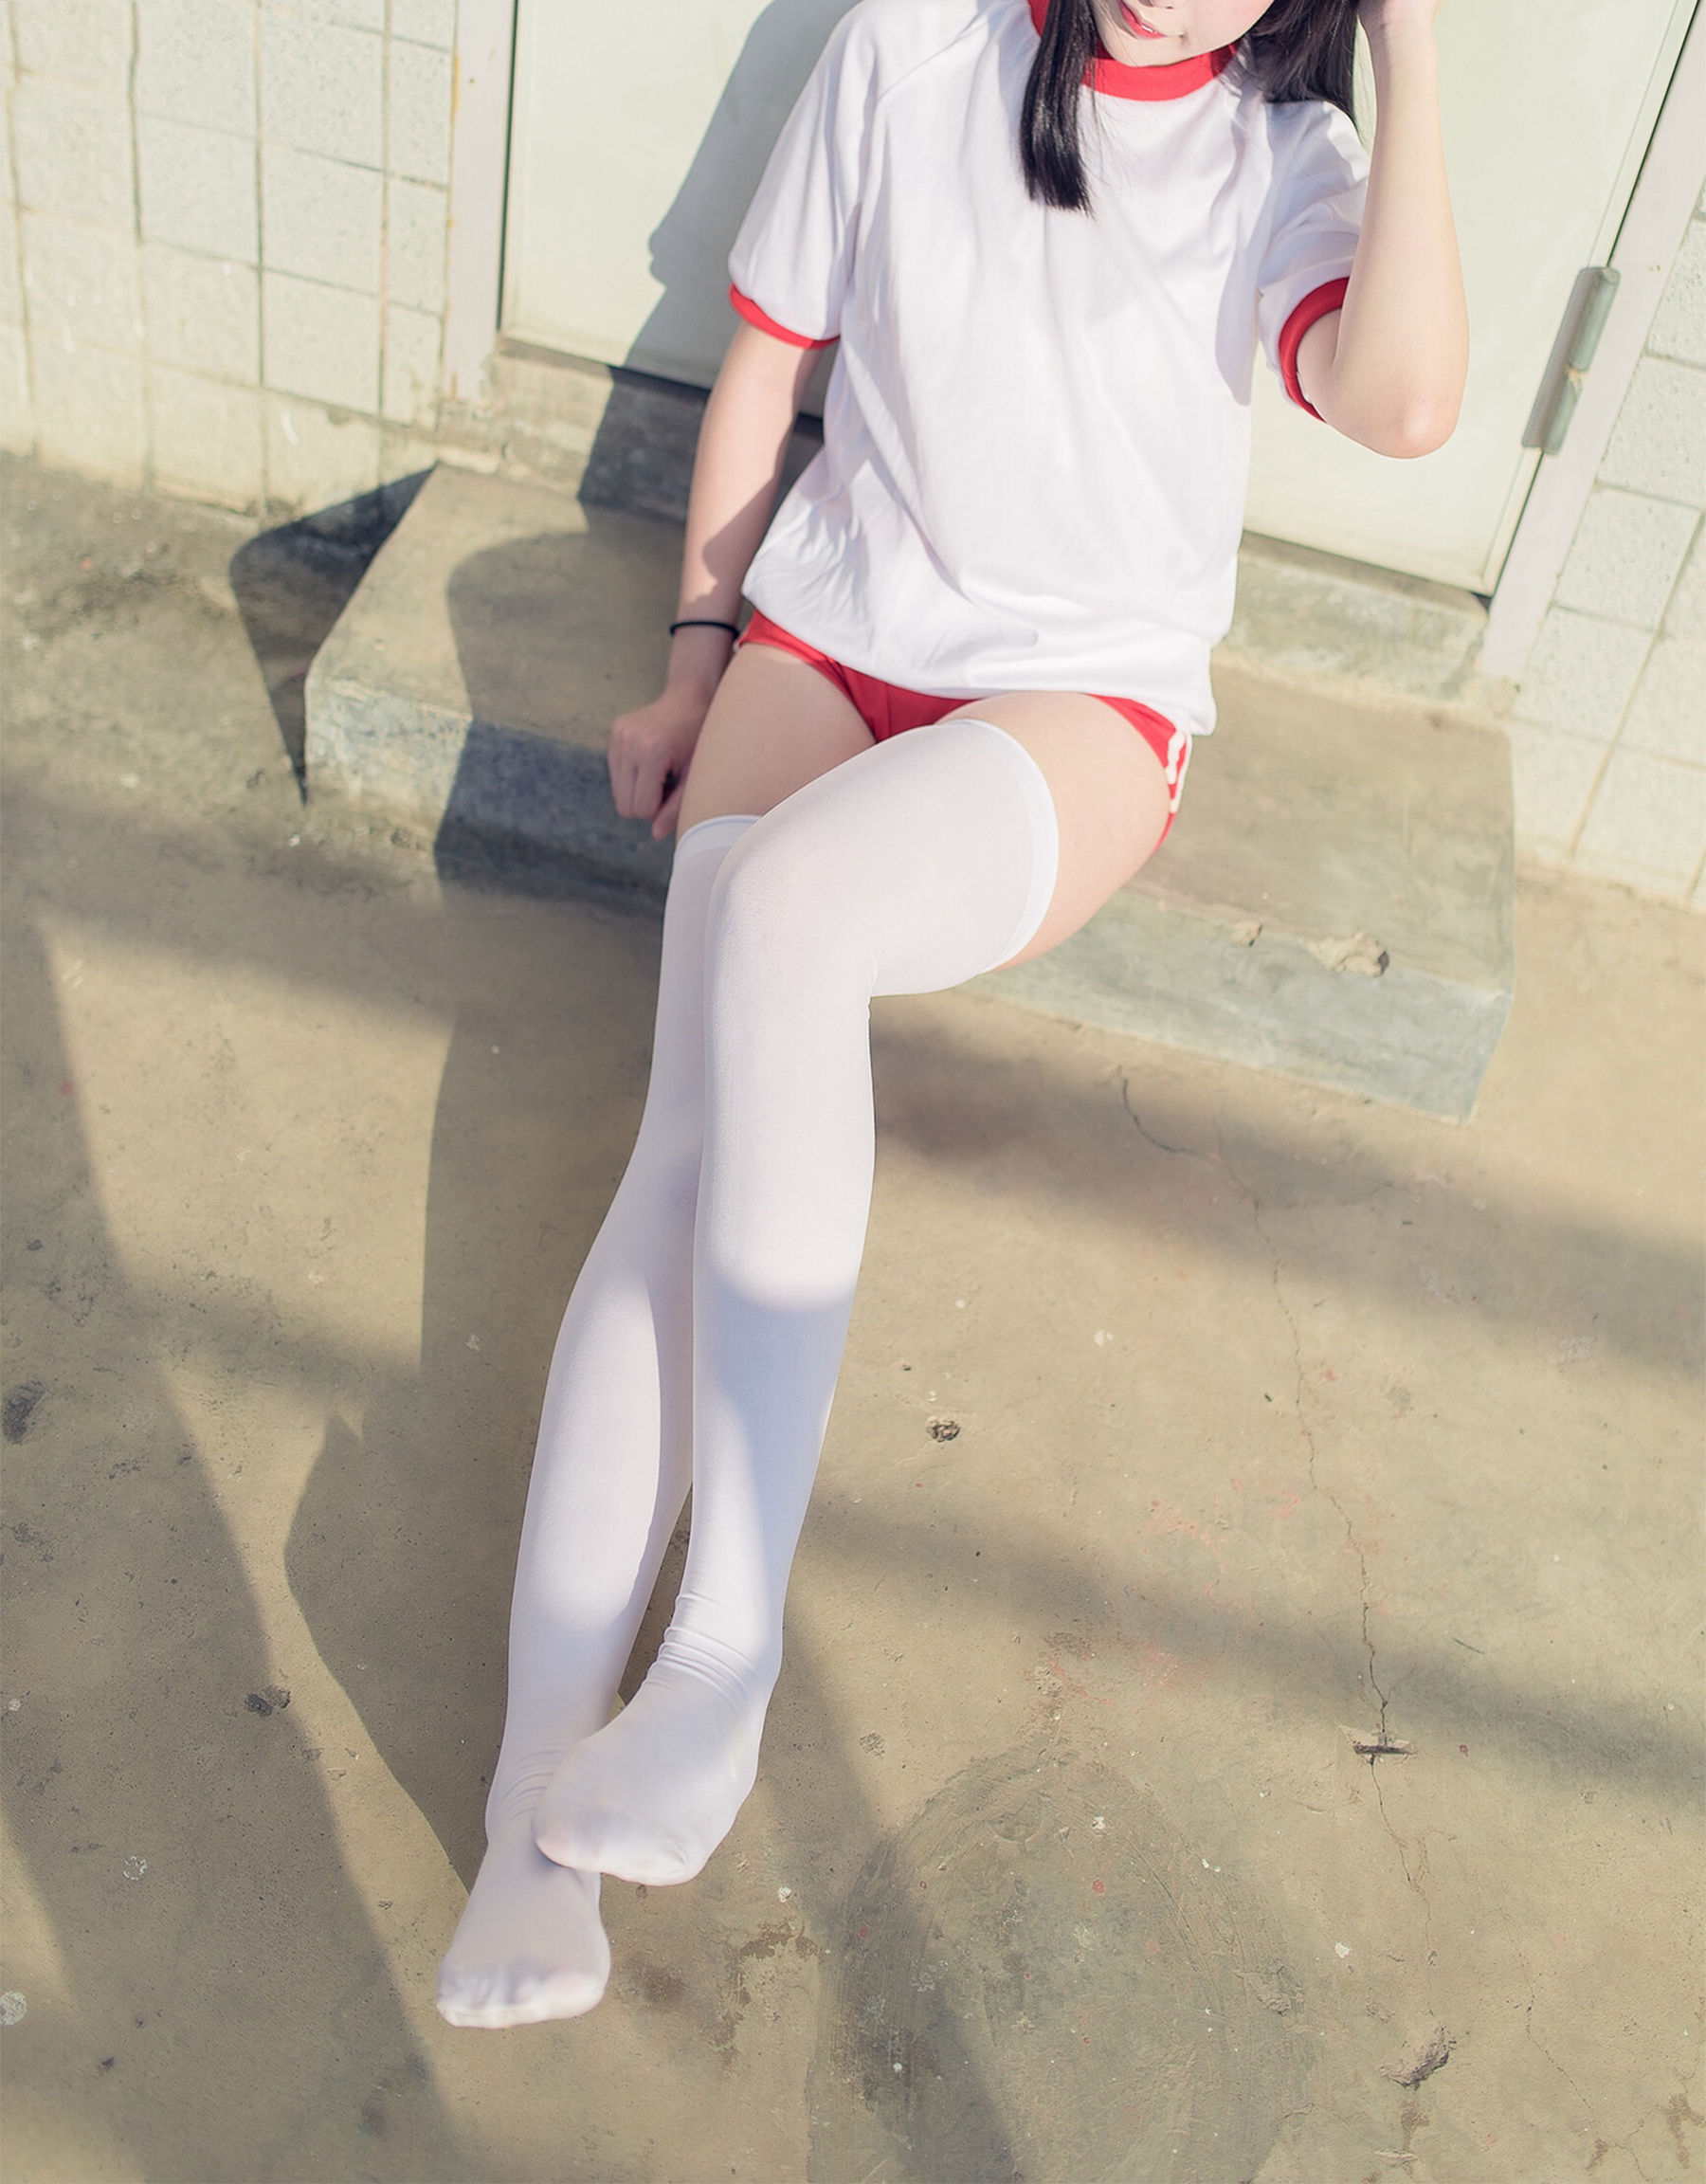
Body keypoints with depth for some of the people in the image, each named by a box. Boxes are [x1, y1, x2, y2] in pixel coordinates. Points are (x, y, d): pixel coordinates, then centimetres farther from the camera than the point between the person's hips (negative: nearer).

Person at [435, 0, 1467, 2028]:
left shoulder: (1287, 167, 0)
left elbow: (1403, 400, -22)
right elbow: (765, 359, 12)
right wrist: (694, 660, 10)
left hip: (1078, 706, -2)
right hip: (824, 642, 2)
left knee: (776, 913, -37)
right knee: (698, 1123, -23)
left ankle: (727, 1650, -31)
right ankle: (539, 1796, -24)